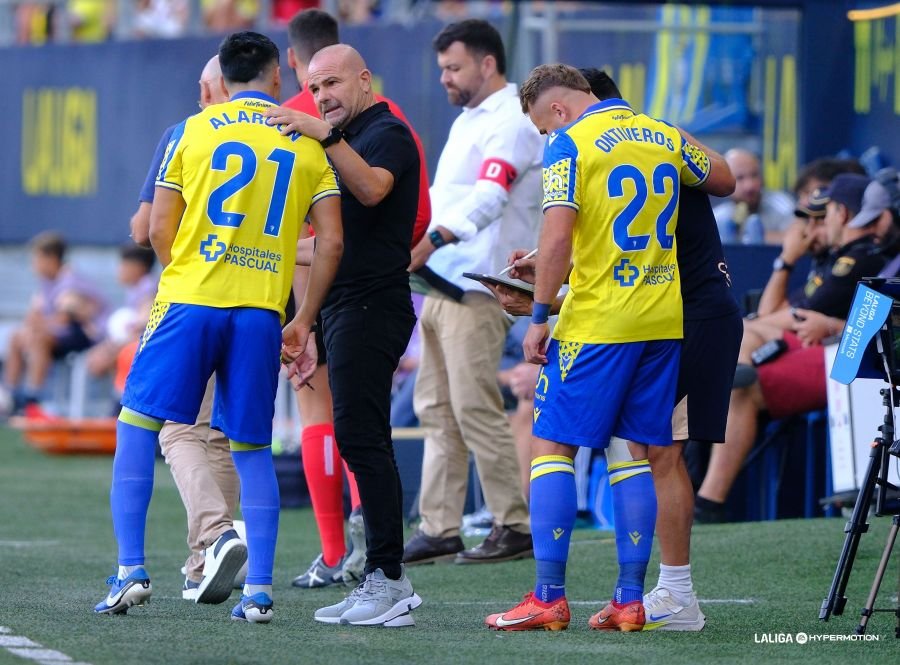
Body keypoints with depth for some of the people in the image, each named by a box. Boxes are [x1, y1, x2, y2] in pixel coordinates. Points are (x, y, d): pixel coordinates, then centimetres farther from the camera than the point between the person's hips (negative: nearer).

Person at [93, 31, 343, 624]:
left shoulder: (193, 130, 5)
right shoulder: (309, 146, 9)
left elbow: (159, 230, 3)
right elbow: (332, 242, 3)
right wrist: (304, 322, 12)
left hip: (191, 300, -2)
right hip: (263, 311, 2)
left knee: (137, 424, 6)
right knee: (253, 448, 9)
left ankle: (131, 571, -2)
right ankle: (259, 591, 5)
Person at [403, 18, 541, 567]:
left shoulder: (511, 124, -12)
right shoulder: (469, 121, 20)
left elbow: (488, 198, -27)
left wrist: (430, 241, -38)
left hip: (480, 289, -10)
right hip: (444, 285, 10)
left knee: (475, 408, -10)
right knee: (437, 409, 8)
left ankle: (517, 527, -4)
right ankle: (439, 531, 10)